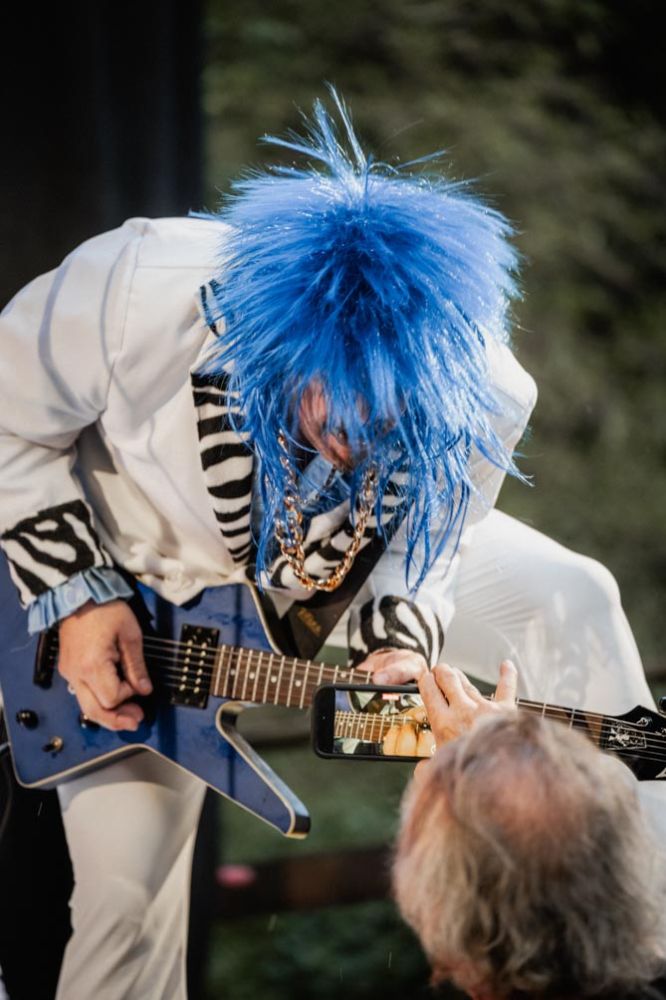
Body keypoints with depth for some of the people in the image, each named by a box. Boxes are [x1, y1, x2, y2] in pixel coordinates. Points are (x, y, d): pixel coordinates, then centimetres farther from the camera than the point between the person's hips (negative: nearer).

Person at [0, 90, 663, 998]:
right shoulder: (138, 297, -39)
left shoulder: (478, 400, -31)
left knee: (570, 601, -11)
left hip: (352, 574, 3)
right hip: (147, 580, -2)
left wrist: (401, 641, -29)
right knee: (128, 897, -9)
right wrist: (77, 595, -22)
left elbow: (426, 540, -10)